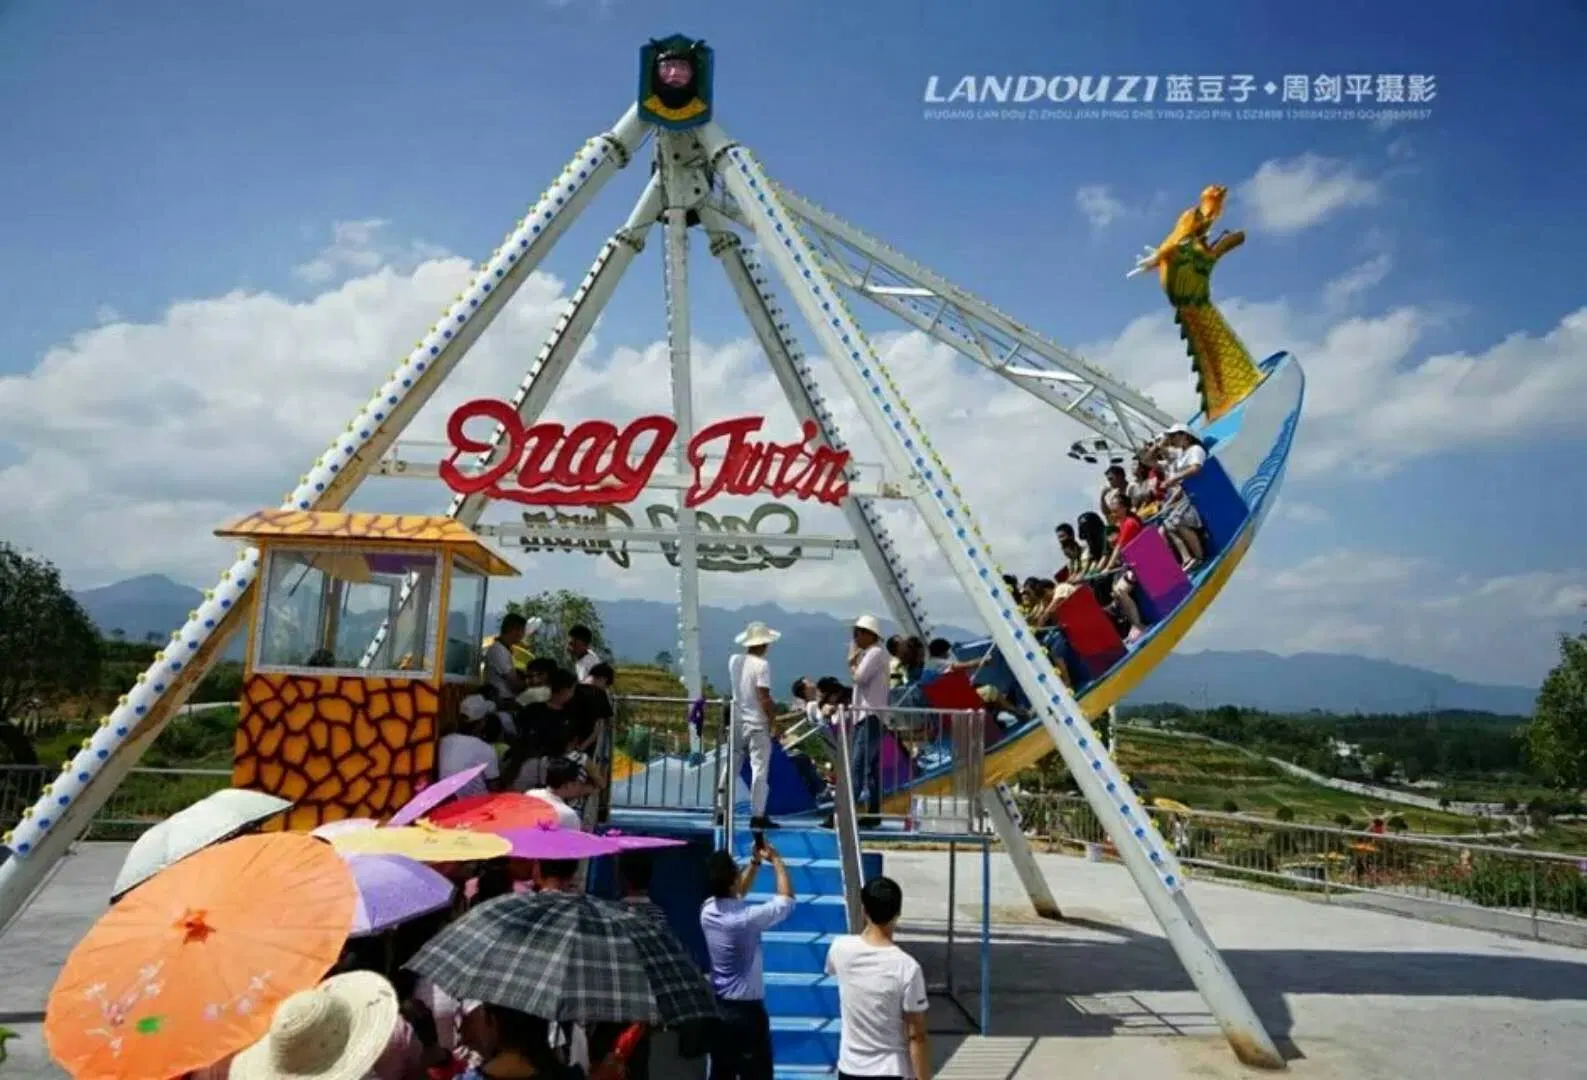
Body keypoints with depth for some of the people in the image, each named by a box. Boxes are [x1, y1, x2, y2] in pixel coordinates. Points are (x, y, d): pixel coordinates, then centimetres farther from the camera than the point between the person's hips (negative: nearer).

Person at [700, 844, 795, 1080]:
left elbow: (735, 894, 18)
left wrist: (756, 862, 12)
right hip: (746, 1009, -7)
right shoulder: (746, 918, -24)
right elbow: (786, 900, -9)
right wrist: (776, 860, 1)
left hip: (717, 1007, 7)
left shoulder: (708, 910, -4)